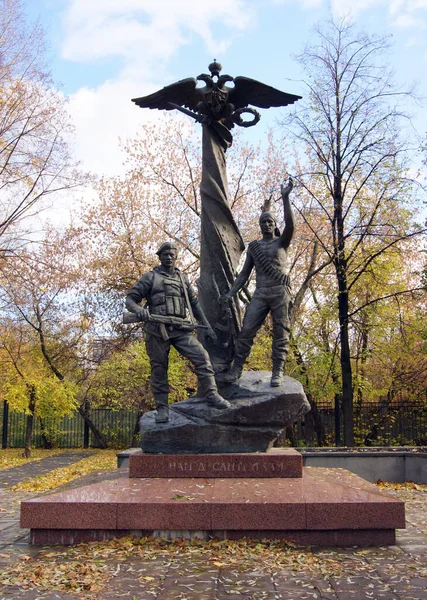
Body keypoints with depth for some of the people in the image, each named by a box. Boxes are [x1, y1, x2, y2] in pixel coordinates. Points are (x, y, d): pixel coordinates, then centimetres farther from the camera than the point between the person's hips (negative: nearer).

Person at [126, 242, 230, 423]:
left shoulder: (182, 278, 20)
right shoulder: (150, 277, 7)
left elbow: (194, 303, 24)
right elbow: (130, 299, 2)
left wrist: (207, 326, 18)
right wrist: (138, 309, -22)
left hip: (181, 328, 3)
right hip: (158, 330, -3)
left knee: (202, 357, -11)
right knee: (159, 369, 1)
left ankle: (212, 395, -4)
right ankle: (162, 408, 11)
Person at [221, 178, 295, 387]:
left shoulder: (281, 242, 8)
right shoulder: (253, 246, 17)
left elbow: (290, 225, -13)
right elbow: (244, 273, 16)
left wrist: (285, 198, -19)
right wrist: (231, 293, 5)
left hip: (280, 291, -3)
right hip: (260, 293, 3)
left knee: (280, 332, -5)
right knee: (246, 330, -6)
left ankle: (277, 372, -4)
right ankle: (237, 368, -1)